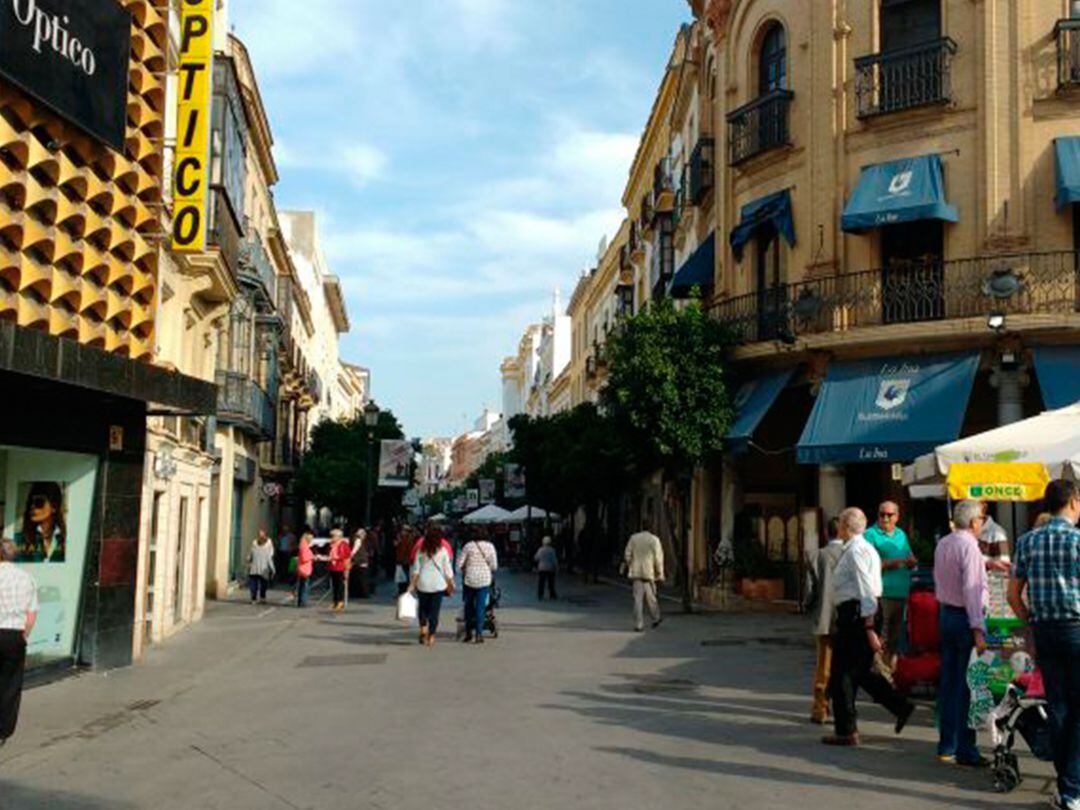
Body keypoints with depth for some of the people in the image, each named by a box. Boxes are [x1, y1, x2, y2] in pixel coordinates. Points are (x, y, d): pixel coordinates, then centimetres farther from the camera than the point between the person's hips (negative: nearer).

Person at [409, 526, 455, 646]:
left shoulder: (421, 550, -2)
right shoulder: (442, 550, -5)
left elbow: (416, 570, -1)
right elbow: (447, 570, -1)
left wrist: (412, 584, 5)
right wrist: (450, 585, 9)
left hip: (423, 583, 1)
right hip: (438, 584, -1)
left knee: (423, 607, 18)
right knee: (435, 610, 5)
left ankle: (423, 628, 1)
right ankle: (431, 637, 4)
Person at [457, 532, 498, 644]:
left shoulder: (468, 546, -5)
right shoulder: (490, 547, -4)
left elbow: (459, 563, -4)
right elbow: (494, 566, -5)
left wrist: (464, 571, 15)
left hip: (469, 580, 0)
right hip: (484, 580, 0)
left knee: (469, 605, 14)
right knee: (480, 607, 3)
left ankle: (468, 632, 19)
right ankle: (479, 634, -3)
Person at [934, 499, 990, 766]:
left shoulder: (942, 544, 10)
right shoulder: (969, 546, -15)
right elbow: (971, 589, -20)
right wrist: (977, 629, -21)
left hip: (945, 613, 8)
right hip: (966, 617, -8)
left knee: (948, 682, 12)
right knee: (967, 684, -4)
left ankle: (946, 745, 19)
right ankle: (965, 750, -1)